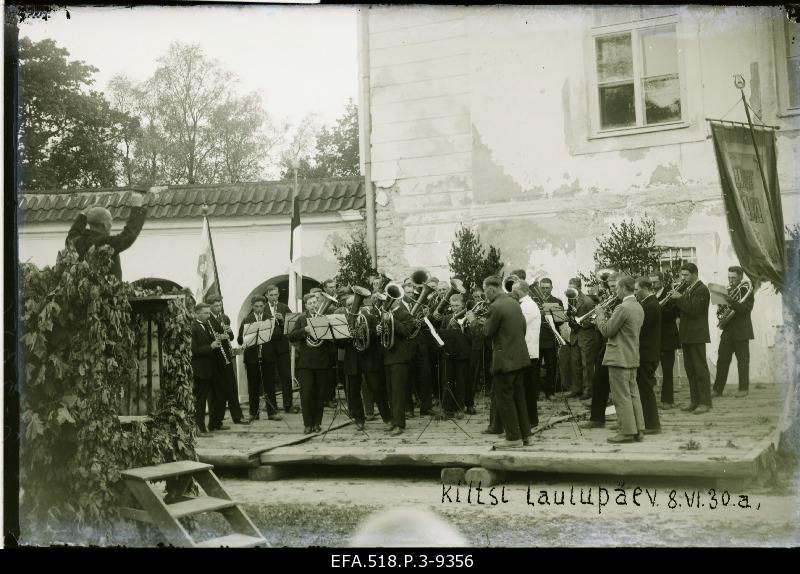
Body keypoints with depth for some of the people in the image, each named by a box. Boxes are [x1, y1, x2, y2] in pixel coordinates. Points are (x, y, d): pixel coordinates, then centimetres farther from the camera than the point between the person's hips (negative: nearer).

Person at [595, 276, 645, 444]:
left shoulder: (623, 308, -19)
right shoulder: (638, 307, 11)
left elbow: (607, 331, -16)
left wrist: (601, 315, -2)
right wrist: (607, 318, 13)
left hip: (619, 358, -9)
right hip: (633, 357, 9)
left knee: (621, 396, -4)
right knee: (633, 394, 14)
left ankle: (627, 432, -2)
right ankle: (638, 429, 16)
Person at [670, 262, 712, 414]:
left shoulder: (702, 289, -12)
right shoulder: (687, 289, 17)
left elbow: (693, 310, -22)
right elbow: (682, 310, 17)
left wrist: (679, 299, -17)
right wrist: (676, 299, 0)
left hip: (697, 335, -9)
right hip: (687, 336, 9)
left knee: (700, 368, -6)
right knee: (690, 369, 12)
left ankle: (705, 402, -3)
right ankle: (694, 400, 19)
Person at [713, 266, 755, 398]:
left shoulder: (747, 290, -4)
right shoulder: (728, 291, 14)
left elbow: (744, 308, -18)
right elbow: (723, 307, 17)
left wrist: (730, 302, -32)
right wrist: (721, 309, -7)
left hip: (741, 331, -5)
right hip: (727, 331, 5)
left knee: (742, 361, 0)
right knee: (722, 361, 2)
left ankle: (744, 389, 9)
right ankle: (718, 389, 5)